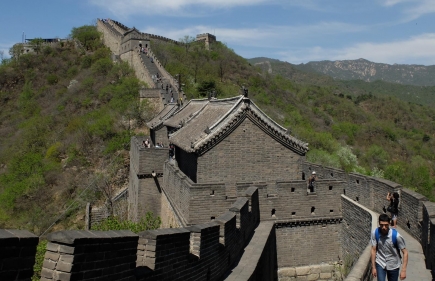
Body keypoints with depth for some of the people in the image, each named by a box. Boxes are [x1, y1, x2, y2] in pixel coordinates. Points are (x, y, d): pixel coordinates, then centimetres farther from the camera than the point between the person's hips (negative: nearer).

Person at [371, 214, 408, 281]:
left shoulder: (396, 235, -24)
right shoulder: (375, 233, -18)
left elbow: (405, 252, -15)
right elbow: (373, 250, -9)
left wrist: (403, 270, -19)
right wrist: (373, 267, -6)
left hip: (393, 265, 0)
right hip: (380, 263, 0)